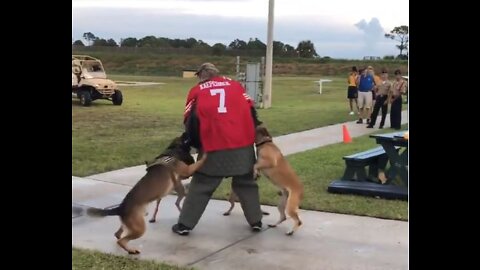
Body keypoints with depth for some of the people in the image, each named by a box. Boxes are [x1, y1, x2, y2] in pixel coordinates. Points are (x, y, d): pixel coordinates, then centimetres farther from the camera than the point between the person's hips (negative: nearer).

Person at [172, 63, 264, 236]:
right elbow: (250, 111, 13)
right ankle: (256, 222, 21)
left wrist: (192, 142, 23)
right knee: (246, 184, 18)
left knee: (201, 186, 9)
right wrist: (254, 133, 24)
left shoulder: (197, 91, 11)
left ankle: (185, 225, 11)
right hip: (243, 145, 2)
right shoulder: (235, 85, 16)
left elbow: (191, 120, 9)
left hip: (214, 147, -2)